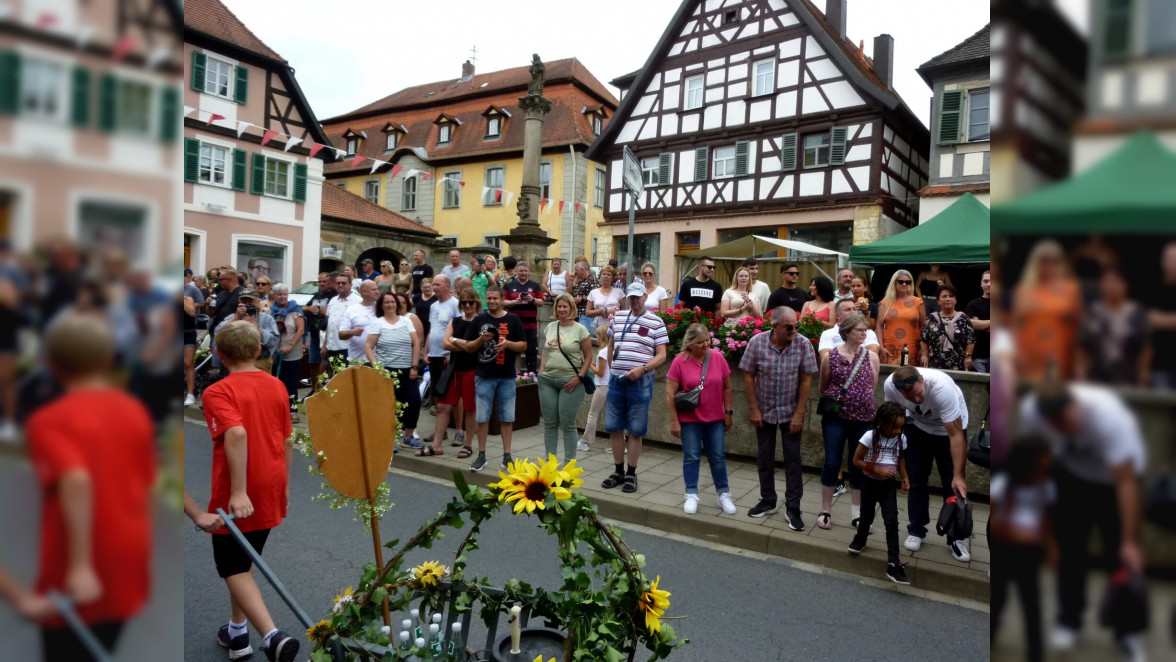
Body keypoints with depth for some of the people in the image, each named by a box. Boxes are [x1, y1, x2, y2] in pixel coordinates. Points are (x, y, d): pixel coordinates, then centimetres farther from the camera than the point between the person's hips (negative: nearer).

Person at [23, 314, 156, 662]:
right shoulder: (136, 412, 4)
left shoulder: (50, 421, -11)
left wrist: (80, 564, -29)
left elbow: (75, 481, -29)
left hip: (78, 579, -5)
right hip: (126, 568, 5)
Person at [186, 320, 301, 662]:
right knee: (244, 562, 23)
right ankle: (237, 632, 35)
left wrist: (238, 492, -28)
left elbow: (237, 434, -28)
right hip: (271, 491, 6)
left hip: (237, 498, -6)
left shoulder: (217, 392, -11)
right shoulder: (277, 386, 5)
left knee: (235, 570, 6)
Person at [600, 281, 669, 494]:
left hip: (641, 382, -4)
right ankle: (618, 471, 23)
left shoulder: (655, 322, -4)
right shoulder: (617, 318, 9)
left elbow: (661, 356, -6)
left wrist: (642, 368, -20)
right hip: (616, 380, 4)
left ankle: (631, 474, 17)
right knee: (613, 427, 8)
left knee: (636, 430, 4)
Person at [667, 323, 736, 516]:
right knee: (691, 457, 7)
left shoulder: (717, 357, -5)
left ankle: (724, 495, 23)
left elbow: (727, 388, 5)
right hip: (689, 419, -2)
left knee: (718, 457, 10)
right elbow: (670, 394, -9)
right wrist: (674, 421, -10)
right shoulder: (679, 361, -12)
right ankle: (691, 496, 19)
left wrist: (729, 413, 5)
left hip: (715, 418, 2)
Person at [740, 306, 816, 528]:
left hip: (791, 411, -1)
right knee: (764, 457, 11)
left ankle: (792, 509, 12)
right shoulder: (757, 342, -13)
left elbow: (806, 379, -10)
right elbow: (748, 376, -7)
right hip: (764, 410, 1)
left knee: (793, 458, 2)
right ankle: (768, 501, 27)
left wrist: (799, 413, -11)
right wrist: (753, 409, -8)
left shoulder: (803, 345, -14)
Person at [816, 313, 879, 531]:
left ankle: (856, 514, 22)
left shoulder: (872, 357, 2)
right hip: (835, 417, -2)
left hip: (863, 419, 2)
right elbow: (822, 389, 7)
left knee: (859, 465, 10)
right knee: (832, 463, 0)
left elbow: (873, 387, 12)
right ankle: (825, 511, 13)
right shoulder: (830, 356, -4)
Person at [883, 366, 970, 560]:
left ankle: (956, 538, 9)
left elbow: (956, 435, -38)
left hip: (950, 427, -3)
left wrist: (958, 475, -42)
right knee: (916, 478, 3)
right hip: (918, 427, 3)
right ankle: (916, 531, 16)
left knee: (953, 485, -4)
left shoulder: (942, 387, -41)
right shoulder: (890, 385, -30)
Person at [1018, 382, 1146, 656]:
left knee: (1121, 555, -3)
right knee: (1069, 548, 1)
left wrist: (1130, 541, -38)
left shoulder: (1108, 414, -39)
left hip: (1114, 477, -2)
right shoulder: (1030, 409, -30)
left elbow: (1126, 481, -38)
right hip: (1071, 474, 2)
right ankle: (1069, 621, 19)